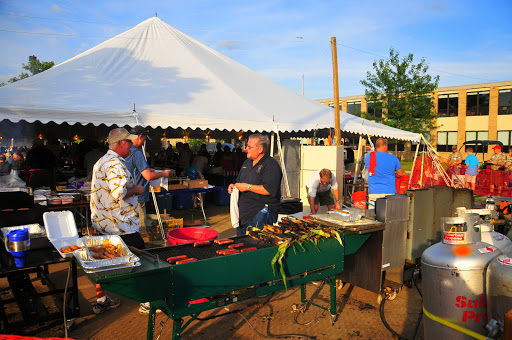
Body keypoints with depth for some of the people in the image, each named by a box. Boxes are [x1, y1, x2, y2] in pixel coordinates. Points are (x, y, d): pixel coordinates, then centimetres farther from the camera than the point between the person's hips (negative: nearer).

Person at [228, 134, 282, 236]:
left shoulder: (271, 164, -11)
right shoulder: (247, 163, 17)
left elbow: (270, 190, -23)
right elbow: (239, 181, 29)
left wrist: (248, 187, -18)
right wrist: (233, 186, 6)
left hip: (261, 214, -8)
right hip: (243, 214, 8)